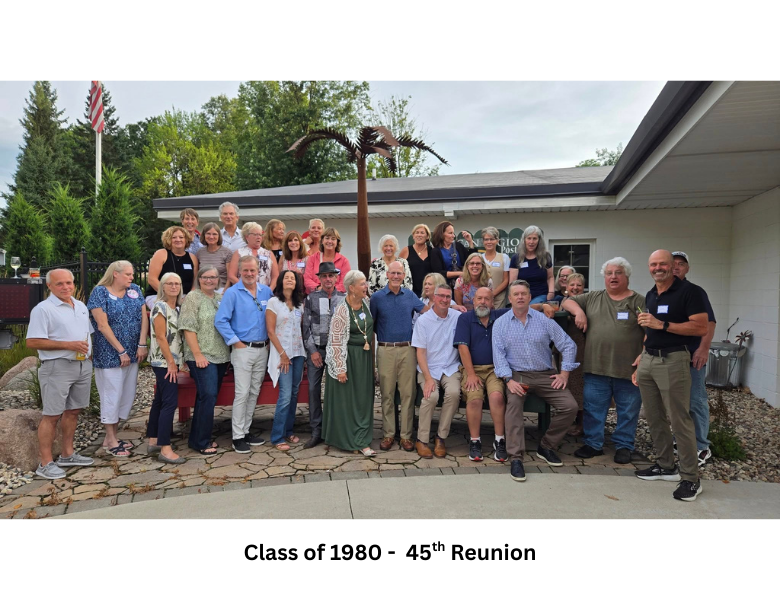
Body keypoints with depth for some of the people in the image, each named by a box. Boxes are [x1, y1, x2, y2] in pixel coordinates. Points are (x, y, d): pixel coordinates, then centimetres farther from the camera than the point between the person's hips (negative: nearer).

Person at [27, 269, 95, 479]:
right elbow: (33, 342, -16)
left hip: (83, 365, 7)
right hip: (58, 367, -7)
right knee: (52, 415, -3)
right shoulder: (43, 309, -10)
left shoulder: (81, 306, 12)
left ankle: (67, 454, 25)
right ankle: (46, 463, 5)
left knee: (73, 411, 14)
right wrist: (68, 345, -20)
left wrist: (89, 354, 9)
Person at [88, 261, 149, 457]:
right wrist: (121, 351, -15)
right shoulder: (100, 292, -7)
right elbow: (102, 325, -13)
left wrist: (142, 344, -9)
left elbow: (143, 317, 3)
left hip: (133, 353, 6)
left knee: (128, 394, 10)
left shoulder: (135, 290, 9)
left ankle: (112, 436, 23)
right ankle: (110, 440, 13)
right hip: (110, 354, -6)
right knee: (112, 394, 0)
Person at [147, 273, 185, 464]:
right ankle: (165, 449, -7)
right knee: (170, 402, -10)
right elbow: (161, 337, -15)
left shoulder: (177, 308, 13)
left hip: (172, 361, 9)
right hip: (163, 362, -9)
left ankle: (153, 442, 23)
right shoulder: (160, 307, -12)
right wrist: (171, 363, -15)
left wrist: (178, 361, 11)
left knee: (160, 401, 14)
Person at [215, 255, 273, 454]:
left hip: (263, 349, 5)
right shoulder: (232, 293, -7)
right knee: (242, 394, -5)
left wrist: (270, 342, 7)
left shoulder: (266, 291, 7)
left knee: (254, 393, 11)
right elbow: (220, 321, -11)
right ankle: (238, 437, 3)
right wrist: (236, 342, -12)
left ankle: (246, 431, 23)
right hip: (243, 349, -5)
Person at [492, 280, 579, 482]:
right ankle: (515, 457, -28)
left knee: (570, 406, -15)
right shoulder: (500, 323, 4)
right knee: (513, 404, -31)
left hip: (545, 375, 2)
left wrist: (564, 373, -1)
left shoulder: (544, 320, 5)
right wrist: (509, 380, -17)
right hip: (517, 374, -2)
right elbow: (498, 354, -4)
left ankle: (546, 446, 6)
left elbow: (568, 345, 7)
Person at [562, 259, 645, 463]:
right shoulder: (593, 298, 13)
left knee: (628, 410, 8)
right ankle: (593, 444, 21)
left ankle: (623, 446, 23)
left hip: (628, 370, -2)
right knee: (593, 408, 8)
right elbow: (568, 301, 17)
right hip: (596, 368, 2)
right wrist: (578, 311, -3)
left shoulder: (639, 302, 3)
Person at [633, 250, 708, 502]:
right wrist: (642, 356, 16)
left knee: (679, 420, -4)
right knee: (654, 418, 12)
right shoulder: (650, 296, 15)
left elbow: (701, 327, -15)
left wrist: (662, 324, -20)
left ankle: (691, 478, 6)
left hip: (673, 361, -7)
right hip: (648, 360, 8)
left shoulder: (689, 292, -7)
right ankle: (666, 466, 26)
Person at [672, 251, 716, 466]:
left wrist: (703, 348, -20)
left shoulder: (696, 292, -2)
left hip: (691, 356, -4)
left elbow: (709, 323, -8)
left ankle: (701, 448, 8)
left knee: (696, 402, 0)